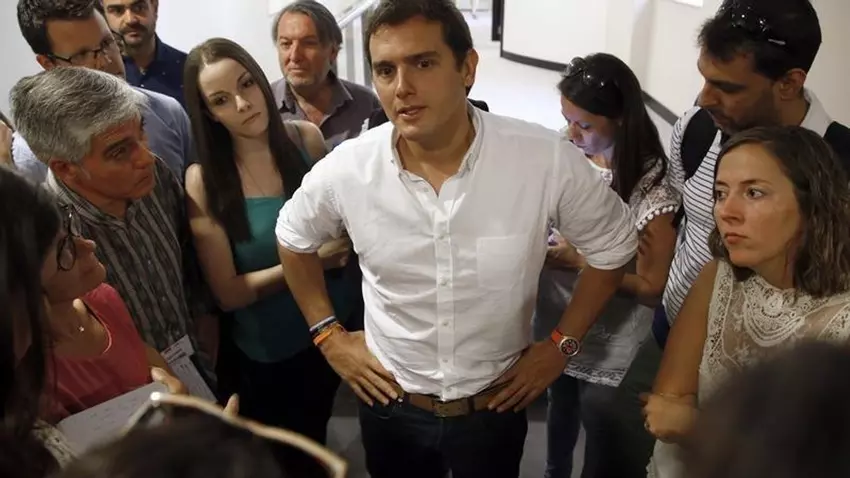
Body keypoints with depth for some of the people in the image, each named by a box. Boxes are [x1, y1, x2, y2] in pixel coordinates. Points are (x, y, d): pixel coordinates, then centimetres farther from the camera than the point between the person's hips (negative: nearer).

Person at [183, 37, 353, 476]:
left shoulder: (306, 138, -11)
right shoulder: (203, 181, -19)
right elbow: (228, 293, -16)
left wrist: (342, 245, -14)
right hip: (266, 352, -3)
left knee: (316, 439, 29)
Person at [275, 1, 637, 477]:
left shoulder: (546, 160, -22)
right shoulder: (346, 169, -17)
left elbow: (613, 245, -4)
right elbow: (294, 237, 5)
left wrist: (562, 344, -4)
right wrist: (329, 334, 2)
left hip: (494, 406, -1)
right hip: (390, 404, 2)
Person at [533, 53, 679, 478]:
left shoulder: (651, 186, -24)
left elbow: (651, 288, -18)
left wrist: (581, 260, -21)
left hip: (610, 351, -5)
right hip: (555, 325, 5)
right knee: (559, 409, 29)